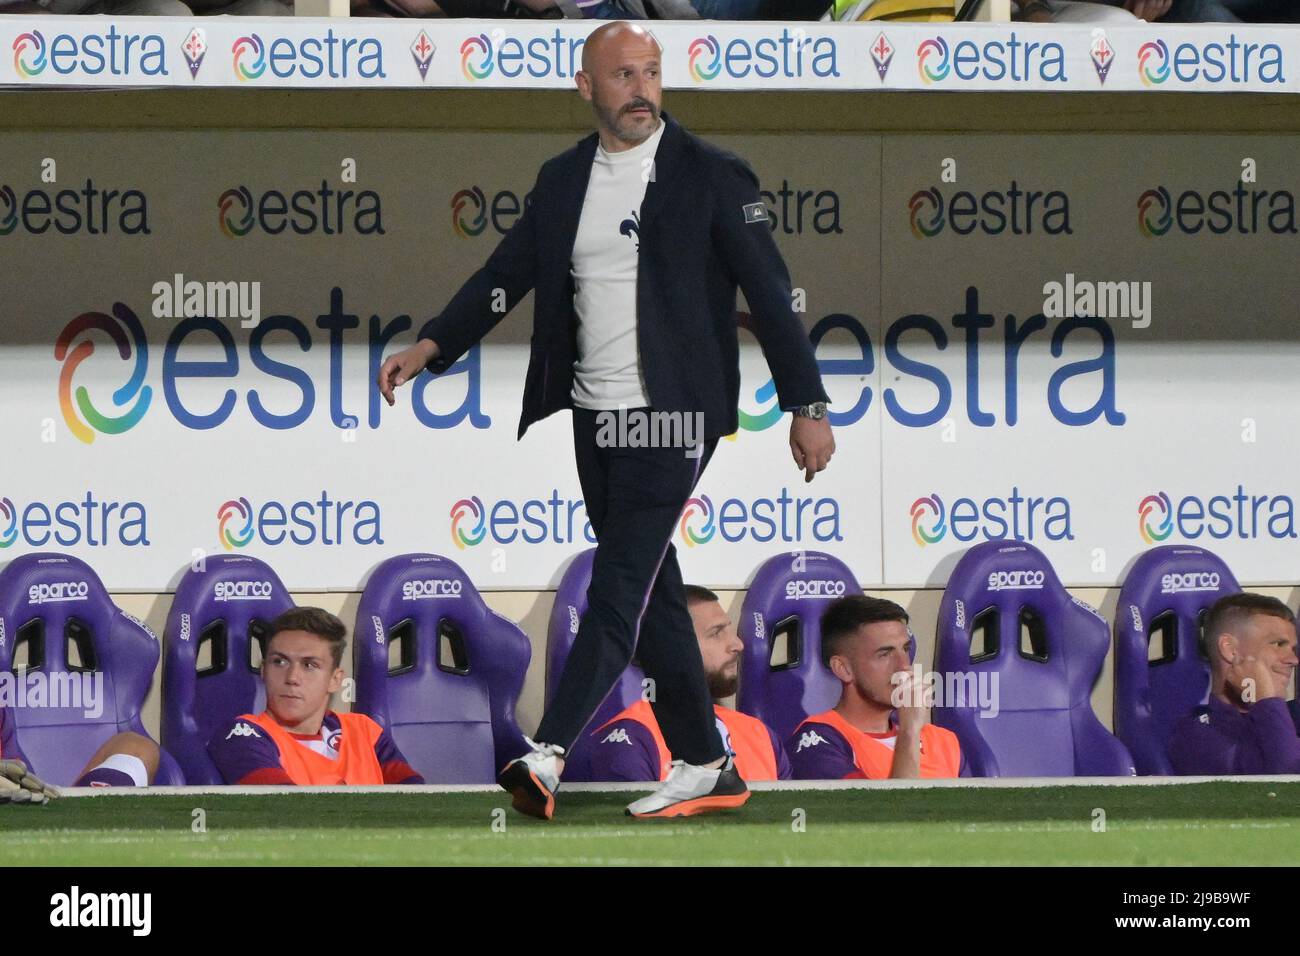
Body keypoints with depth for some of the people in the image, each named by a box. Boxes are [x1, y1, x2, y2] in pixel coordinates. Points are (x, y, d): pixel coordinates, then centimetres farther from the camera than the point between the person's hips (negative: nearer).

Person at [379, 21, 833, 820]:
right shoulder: (564, 181, 11)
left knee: (622, 585, -14)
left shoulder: (711, 176, -4)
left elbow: (770, 290, -5)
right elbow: (506, 276, 12)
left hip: (670, 417, -6)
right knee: (652, 596, 10)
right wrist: (433, 346, -2)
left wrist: (807, 403, -10)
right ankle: (707, 768, 17)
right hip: (594, 417, 6)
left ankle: (550, 754, -24)